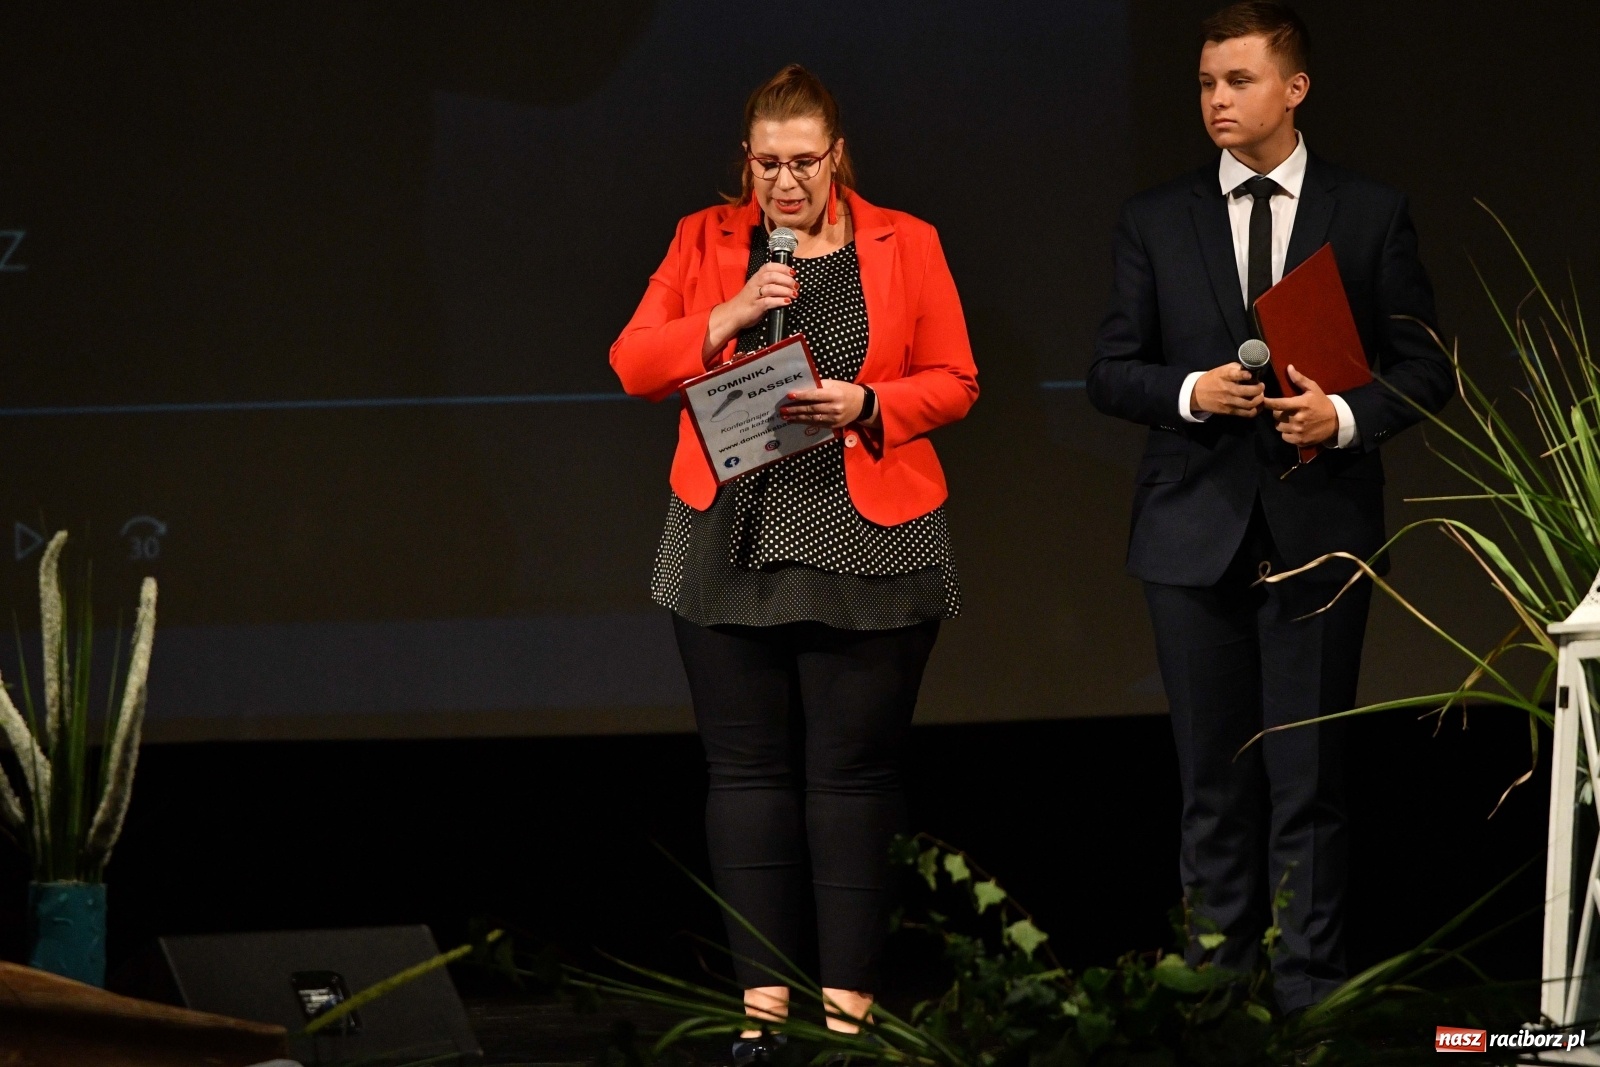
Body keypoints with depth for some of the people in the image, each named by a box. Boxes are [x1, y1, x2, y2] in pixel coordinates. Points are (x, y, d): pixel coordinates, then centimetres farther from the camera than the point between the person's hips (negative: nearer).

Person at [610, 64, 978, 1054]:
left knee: (853, 769, -2)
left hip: (865, 548, -2)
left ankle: (849, 998, 3)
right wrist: (728, 319, -13)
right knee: (748, 767, 2)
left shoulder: (905, 245, 5)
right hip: (731, 546, 2)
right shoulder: (705, 241, 9)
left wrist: (868, 404, -13)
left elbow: (954, 381, 4)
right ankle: (762, 994, 6)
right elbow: (634, 363, 2)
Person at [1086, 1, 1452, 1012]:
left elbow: (1426, 368, 3)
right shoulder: (1157, 220, 7)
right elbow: (1112, 371, 7)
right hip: (1196, 532, 2)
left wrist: (1346, 415, -15)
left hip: (1319, 526, -2)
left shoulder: (1372, 214, 3)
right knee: (1215, 776, 7)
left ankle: (1310, 993, 2)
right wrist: (1190, 391, -12)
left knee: (1310, 776, -1)